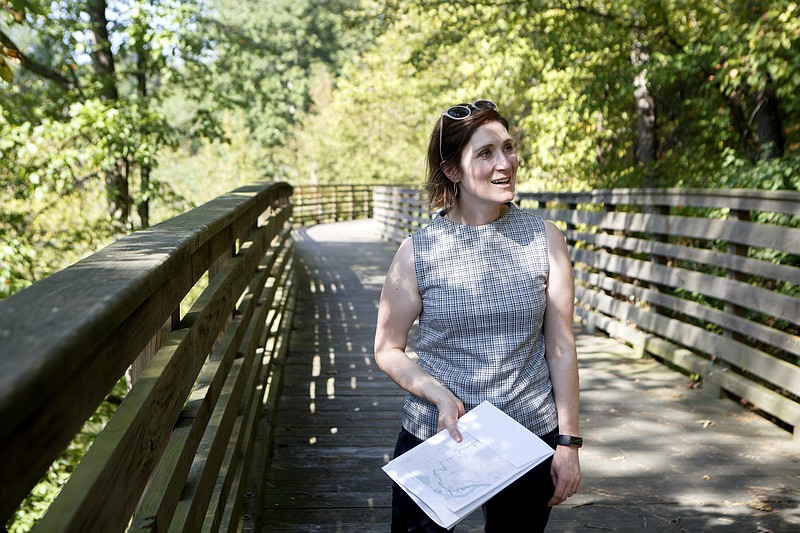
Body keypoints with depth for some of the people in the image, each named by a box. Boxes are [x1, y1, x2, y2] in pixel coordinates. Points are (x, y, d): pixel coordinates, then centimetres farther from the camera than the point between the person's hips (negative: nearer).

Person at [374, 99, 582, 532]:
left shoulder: (545, 239, -4)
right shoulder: (418, 251, -8)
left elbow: (561, 349, -1)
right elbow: (388, 350, -1)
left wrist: (568, 441, -1)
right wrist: (440, 394, -16)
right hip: (434, 438, -1)